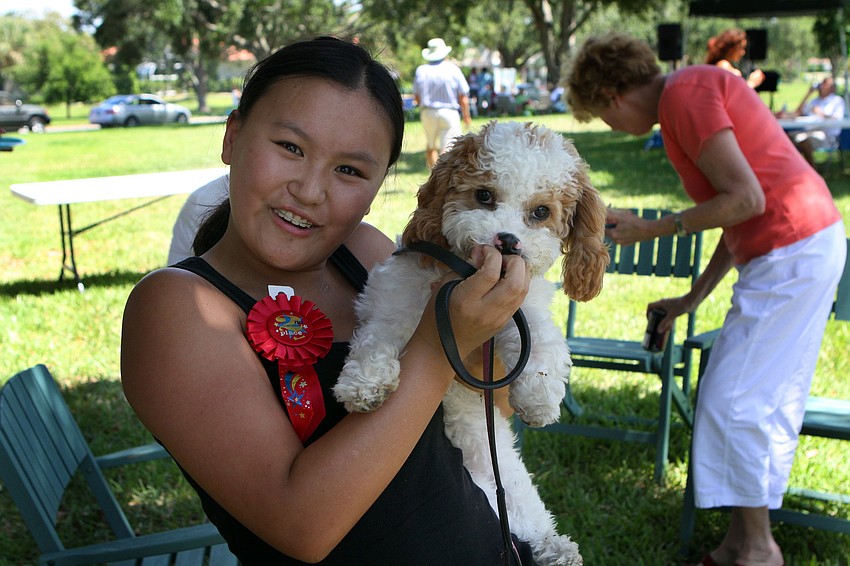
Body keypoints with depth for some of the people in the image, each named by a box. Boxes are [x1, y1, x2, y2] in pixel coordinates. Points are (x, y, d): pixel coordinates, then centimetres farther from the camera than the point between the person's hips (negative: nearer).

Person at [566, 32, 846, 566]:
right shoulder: (700, 88, 18)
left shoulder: (684, 94, -13)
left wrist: (650, 229, -11)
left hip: (790, 252, -10)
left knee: (732, 400, -3)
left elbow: (746, 199, -21)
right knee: (768, 399, 14)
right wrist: (693, 298, 21)